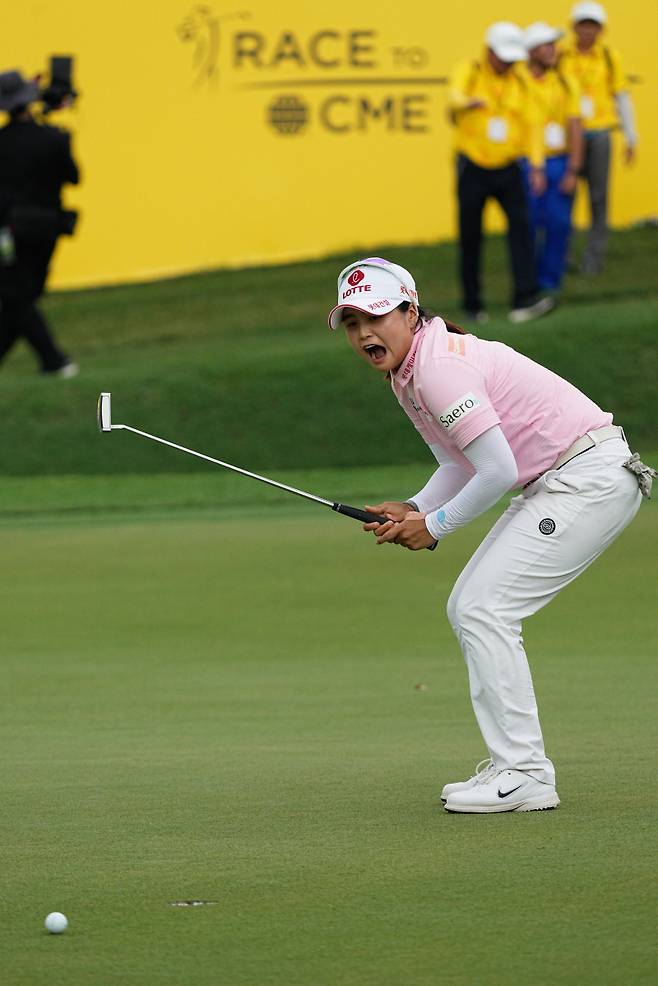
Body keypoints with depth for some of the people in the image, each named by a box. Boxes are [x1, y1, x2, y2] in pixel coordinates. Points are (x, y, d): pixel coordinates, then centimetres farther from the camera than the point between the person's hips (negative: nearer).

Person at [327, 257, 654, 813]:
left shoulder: (439, 367, -20)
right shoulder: (407, 371, 10)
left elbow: (498, 471, -23)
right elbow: (459, 464, 17)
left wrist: (436, 525, -10)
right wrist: (414, 510, 0)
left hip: (592, 478, -10)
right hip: (556, 484, 10)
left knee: (484, 609, -14)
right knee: (468, 607, 12)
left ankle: (524, 776, -13)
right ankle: (518, 766, 14)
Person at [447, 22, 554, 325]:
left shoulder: (519, 82, 5)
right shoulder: (469, 72, -7)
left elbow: (530, 123, 6)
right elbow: (455, 96, -30)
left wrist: (536, 163, -6)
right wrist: (471, 103, -54)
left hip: (507, 169, 2)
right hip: (473, 169, -2)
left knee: (520, 225, -16)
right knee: (470, 237, 3)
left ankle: (525, 300, -21)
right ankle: (473, 305, 17)